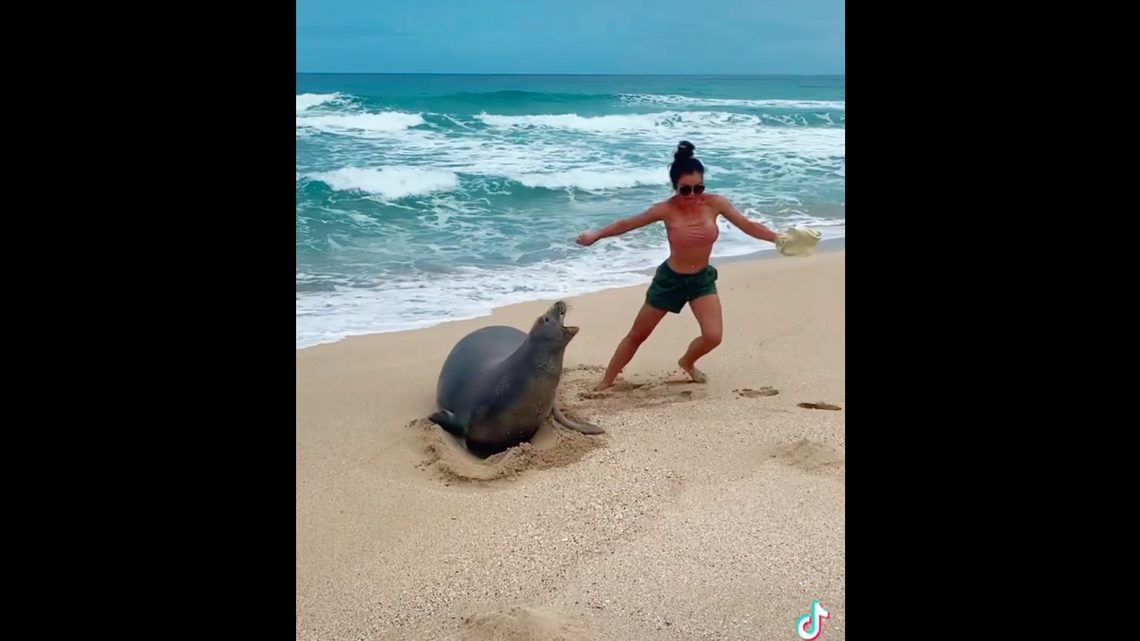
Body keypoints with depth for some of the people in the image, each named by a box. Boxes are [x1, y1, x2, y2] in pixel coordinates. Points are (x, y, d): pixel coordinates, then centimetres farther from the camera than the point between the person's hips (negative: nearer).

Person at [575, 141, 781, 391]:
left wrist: (779, 238, -9)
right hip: (670, 279, -2)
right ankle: (605, 382, 22)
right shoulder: (667, 209, -18)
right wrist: (595, 235, -13)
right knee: (637, 335, 7)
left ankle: (686, 362, 22)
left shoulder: (715, 203, -13)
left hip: (703, 279, 2)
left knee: (713, 336, -13)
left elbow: (747, 225, -5)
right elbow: (628, 223, -10)